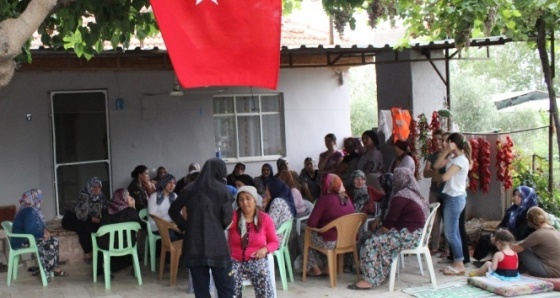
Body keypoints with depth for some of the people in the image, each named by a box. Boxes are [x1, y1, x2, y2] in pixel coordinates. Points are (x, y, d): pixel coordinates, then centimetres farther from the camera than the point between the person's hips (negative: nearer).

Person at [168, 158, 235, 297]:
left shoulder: (190, 189, 9)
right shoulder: (222, 189, -3)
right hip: (216, 244, -4)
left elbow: (173, 210, 17)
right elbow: (227, 219, -3)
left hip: (193, 244, 4)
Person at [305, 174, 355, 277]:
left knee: (304, 237, 20)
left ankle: (315, 268, 23)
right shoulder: (347, 199, 5)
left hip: (329, 241, -7)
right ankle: (326, 267, 25)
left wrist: (319, 225, 7)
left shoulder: (325, 199, -16)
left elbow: (311, 223, -16)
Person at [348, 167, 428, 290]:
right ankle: (381, 273, 18)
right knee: (378, 236, 18)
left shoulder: (400, 197, -16)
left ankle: (371, 280, -9)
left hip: (408, 235, -10)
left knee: (371, 244, -11)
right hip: (417, 233, 10)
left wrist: (382, 229, 5)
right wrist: (381, 229, 16)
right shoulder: (414, 193, 15)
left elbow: (390, 220, -14)